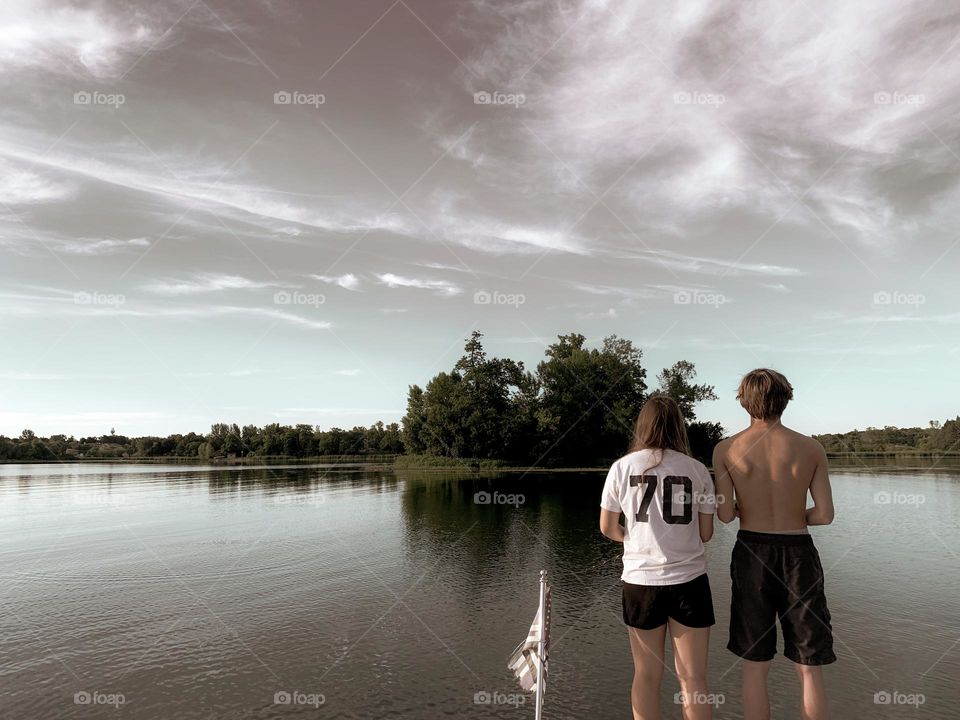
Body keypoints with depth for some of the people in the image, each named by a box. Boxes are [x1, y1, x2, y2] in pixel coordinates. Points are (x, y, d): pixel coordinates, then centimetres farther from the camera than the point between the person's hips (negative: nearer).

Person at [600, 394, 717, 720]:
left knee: (646, 675, 14)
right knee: (693, 678, 9)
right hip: (688, 579, 0)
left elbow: (608, 528, 4)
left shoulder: (622, 467, -3)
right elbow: (706, 533, 2)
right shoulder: (697, 470, -3)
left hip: (641, 580, 1)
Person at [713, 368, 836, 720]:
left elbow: (725, 514, -9)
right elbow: (825, 515, -5)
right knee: (809, 670, 12)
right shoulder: (811, 448, -5)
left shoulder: (726, 449, -6)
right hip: (798, 555, 0)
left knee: (755, 668, 13)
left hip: (752, 554, 0)